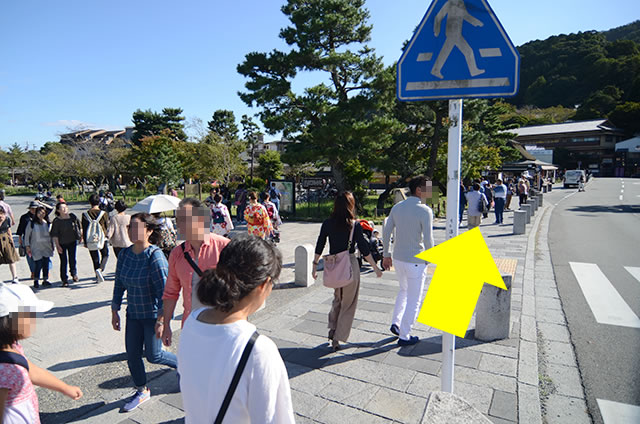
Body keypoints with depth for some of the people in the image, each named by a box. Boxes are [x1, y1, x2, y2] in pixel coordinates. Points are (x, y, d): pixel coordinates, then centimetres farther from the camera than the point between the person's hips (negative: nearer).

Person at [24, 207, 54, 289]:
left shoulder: (47, 223, 7)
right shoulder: (32, 224, -4)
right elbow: (27, 235, 1)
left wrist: (52, 245, 16)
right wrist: (28, 247, -3)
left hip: (47, 247, 3)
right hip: (36, 248, -3)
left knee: (46, 264, 4)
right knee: (38, 265, -7)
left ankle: (45, 280, 15)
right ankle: (35, 281, 9)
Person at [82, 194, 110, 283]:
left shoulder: (85, 215, -3)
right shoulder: (104, 214, -8)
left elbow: (84, 229, 1)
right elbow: (107, 227, -2)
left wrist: (85, 242, 9)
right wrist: (107, 238, 13)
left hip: (90, 240, 2)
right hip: (102, 239, -2)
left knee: (95, 259, 12)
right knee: (105, 255, 14)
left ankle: (98, 277, 16)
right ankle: (100, 269, -12)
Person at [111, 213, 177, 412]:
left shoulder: (155, 255, -23)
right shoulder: (125, 254, -1)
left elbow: (164, 290, -22)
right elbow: (119, 284, 10)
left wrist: (161, 320, -21)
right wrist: (115, 311, 11)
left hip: (153, 314, -6)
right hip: (133, 314, 7)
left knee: (153, 355, 5)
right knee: (132, 355, 12)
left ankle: (181, 364, 34)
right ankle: (142, 391, 35)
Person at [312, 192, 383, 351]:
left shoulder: (327, 223, -2)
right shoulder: (354, 225, -11)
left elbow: (319, 247, 3)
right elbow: (364, 249, -8)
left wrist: (315, 266, 14)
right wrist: (376, 268, 2)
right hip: (350, 265, -3)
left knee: (338, 298, 26)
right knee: (348, 303, 11)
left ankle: (332, 328, 16)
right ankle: (337, 338, 14)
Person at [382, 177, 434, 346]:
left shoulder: (396, 208, 2)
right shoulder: (425, 211, -16)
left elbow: (386, 233, 5)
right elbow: (428, 239, -17)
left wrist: (386, 255, 14)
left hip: (398, 259, 6)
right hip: (416, 261, -6)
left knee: (404, 291, 29)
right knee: (413, 300, 9)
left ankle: (396, 323, 25)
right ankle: (404, 336, 18)